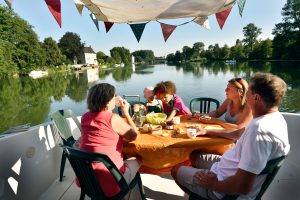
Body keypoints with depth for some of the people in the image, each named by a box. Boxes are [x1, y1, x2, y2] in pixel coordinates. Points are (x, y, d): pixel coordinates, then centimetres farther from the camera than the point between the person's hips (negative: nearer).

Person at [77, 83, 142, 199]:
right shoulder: (113, 118, -19)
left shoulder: (85, 117, 1)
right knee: (137, 160, 18)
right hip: (107, 183, -7)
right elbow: (133, 135, -6)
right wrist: (126, 112, 1)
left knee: (123, 157, 28)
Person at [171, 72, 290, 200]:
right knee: (194, 156, 21)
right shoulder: (276, 118, -1)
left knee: (176, 170, 9)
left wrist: (214, 184, -17)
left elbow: (242, 187, -35)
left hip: (228, 190, -9)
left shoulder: (259, 129, -35)